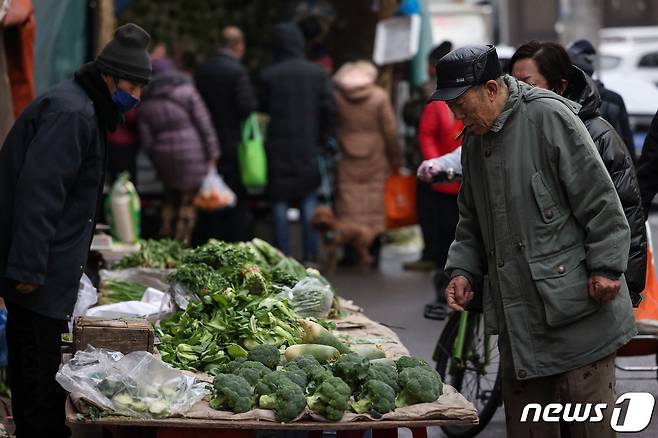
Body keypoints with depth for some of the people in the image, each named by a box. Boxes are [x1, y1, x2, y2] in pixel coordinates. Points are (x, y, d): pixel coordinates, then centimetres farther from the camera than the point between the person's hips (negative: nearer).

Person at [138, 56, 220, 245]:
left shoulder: (146, 103, 5)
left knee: (171, 198, 18)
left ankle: (165, 239, 18)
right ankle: (182, 243, 2)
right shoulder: (186, 90, -5)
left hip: (163, 156, 3)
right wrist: (212, 154, -2)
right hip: (192, 153, -3)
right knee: (189, 201, 3)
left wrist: (157, 161, 17)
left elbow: (146, 139, 6)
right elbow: (205, 124, -7)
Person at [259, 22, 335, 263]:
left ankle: (282, 255, 3)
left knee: (280, 201, 5)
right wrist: (321, 138, 6)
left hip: (278, 146, -1)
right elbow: (329, 108, -3)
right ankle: (310, 255, 5)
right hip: (308, 145, 1)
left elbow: (262, 108, 1)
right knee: (309, 200, 8)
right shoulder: (318, 73, -1)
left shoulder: (269, 75, -5)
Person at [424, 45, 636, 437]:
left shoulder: (549, 117, -11)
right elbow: (472, 221, 25)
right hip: (519, 318, 8)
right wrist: (462, 270, 10)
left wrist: (605, 268, -15)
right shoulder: (474, 142, 14)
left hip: (576, 308, -8)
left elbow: (599, 199, -12)